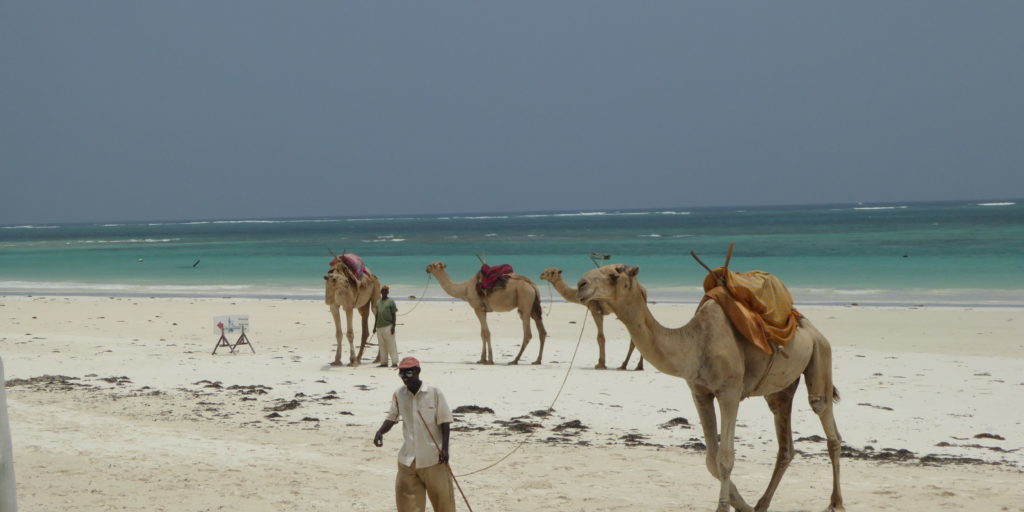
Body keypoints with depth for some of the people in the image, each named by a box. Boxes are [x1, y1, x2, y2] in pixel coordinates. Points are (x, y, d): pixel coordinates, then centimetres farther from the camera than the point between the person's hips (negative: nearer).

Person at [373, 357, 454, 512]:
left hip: (433, 457, -4)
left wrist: (444, 448, -11)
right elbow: (391, 418, 10)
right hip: (408, 458, 4)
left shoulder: (434, 393, -9)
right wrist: (380, 432, -10)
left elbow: (444, 422, -6)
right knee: (406, 498, 2)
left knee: (441, 494, 5)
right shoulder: (399, 394, 2)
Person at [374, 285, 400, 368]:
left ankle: (394, 362, -8)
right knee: (382, 345, 7)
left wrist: (393, 326, -12)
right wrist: (375, 326, 16)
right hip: (379, 326, 6)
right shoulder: (378, 302, 16)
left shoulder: (390, 302, -1)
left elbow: (393, 315, -4)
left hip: (388, 326, -6)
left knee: (391, 344, -8)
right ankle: (384, 362, 11)